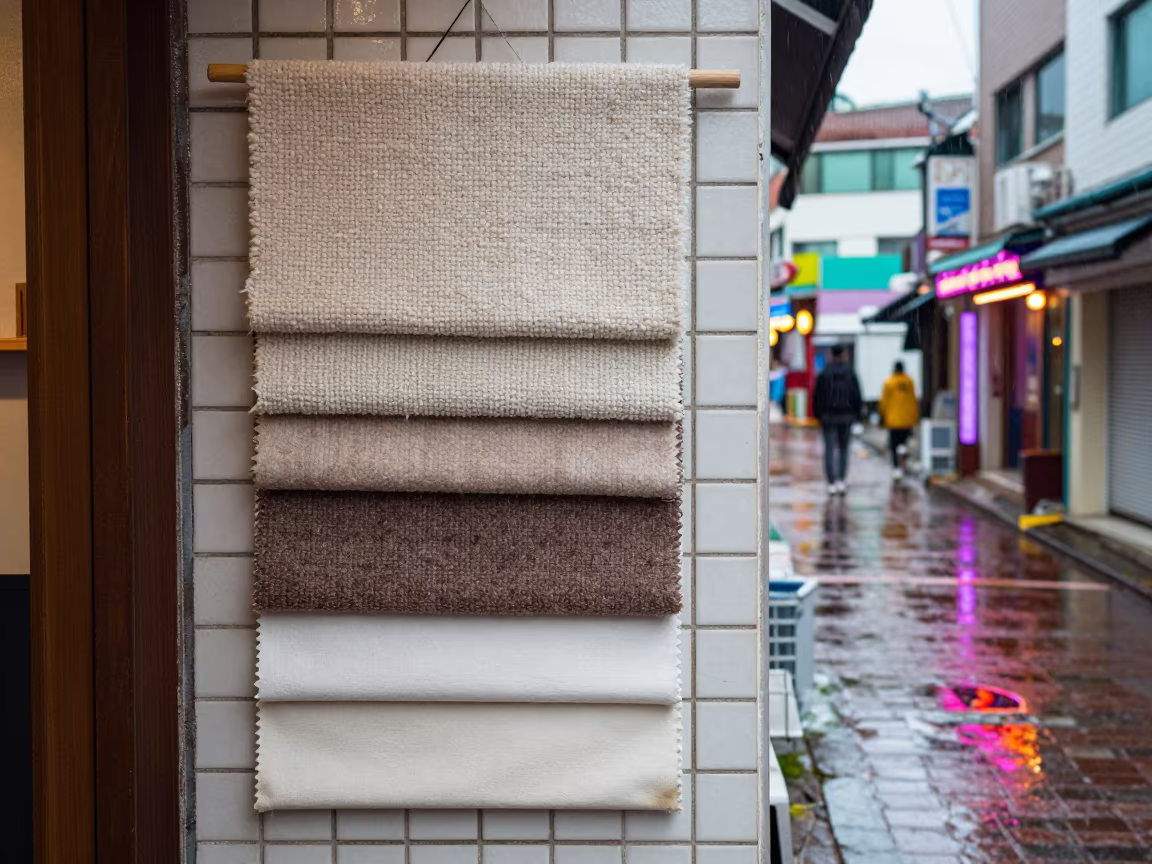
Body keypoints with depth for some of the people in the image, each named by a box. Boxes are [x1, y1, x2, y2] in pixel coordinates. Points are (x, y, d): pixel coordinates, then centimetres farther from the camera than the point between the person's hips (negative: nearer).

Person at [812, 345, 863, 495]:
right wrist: (856, 414, 10)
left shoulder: (824, 374, -5)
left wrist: (818, 415, 7)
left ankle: (832, 483, -4)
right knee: (843, 449, 13)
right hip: (846, 417, 1)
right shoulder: (851, 374, -3)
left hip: (828, 417, -1)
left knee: (830, 450, 2)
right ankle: (841, 481, 3)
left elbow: (817, 397, -4)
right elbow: (857, 397, -2)